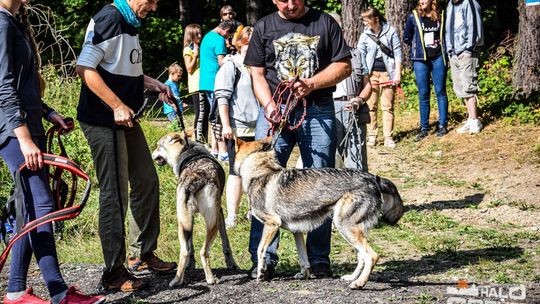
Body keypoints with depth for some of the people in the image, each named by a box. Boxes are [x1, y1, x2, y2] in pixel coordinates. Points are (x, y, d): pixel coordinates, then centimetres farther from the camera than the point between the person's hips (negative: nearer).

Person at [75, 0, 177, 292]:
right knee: (115, 194, -5)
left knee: (147, 183, 16)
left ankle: (141, 254, 29)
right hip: (103, 121, -10)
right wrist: (117, 106, -24)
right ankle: (114, 272, 4)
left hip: (125, 118, 10)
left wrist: (151, 83, 11)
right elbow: (84, 68, -23)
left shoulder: (130, 23, 14)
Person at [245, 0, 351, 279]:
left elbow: (344, 66, 6)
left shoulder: (325, 23, 9)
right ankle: (264, 257, -2)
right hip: (276, 110, 1)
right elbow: (257, 74, 9)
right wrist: (269, 106, -7)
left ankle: (319, 258, 8)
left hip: (317, 112, -1)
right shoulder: (264, 27, 12)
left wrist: (311, 84, -9)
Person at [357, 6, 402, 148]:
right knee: (370, 105, 2)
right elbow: (360, 56, 3)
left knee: (387, 106, 1)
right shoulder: (365, 35, 3)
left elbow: (397, 53, -1)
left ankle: (388, 137, 5)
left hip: (387, 73, -2)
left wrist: (398, 73, -5)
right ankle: (372, 136, 9)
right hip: (371, 73, 2)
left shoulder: (390, 31, -2)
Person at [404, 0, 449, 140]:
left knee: (440, 92, 3)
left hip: (438, 58, 0)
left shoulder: (440, 16, 2)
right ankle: (424, 128, 9)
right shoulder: (413, 16, 0)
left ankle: (443, 125, 11)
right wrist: (419, 45, 5)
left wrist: (441, 45, 4)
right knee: (423, 94, 3)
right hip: (420, 60, 0)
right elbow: (406, 38, 9)